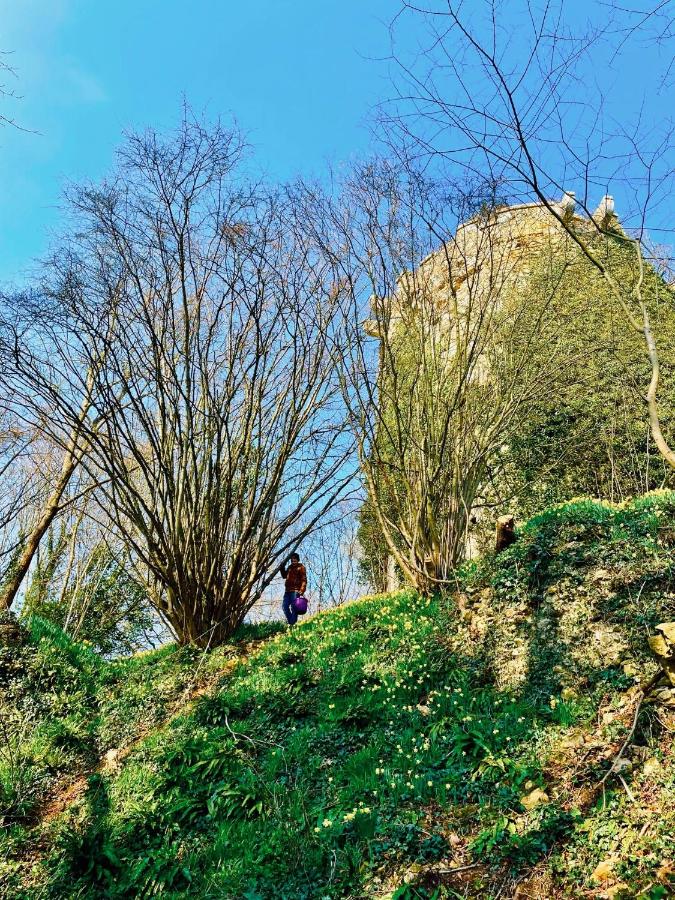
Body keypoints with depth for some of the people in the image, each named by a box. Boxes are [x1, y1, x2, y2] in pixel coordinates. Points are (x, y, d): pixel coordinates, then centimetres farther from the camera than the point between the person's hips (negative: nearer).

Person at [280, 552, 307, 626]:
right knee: (285, 606, 5)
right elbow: (284, 575, 33)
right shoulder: (289, 567, 22)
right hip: (288, 590, 8)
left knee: (293, 607, -9)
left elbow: (304, 579, -9)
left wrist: (302, 590, -20)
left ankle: (293, 623, -8)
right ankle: (289, 621, 16)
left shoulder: (301, 567, -1)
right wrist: (282, 567, 17)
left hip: (295, 591, -8)